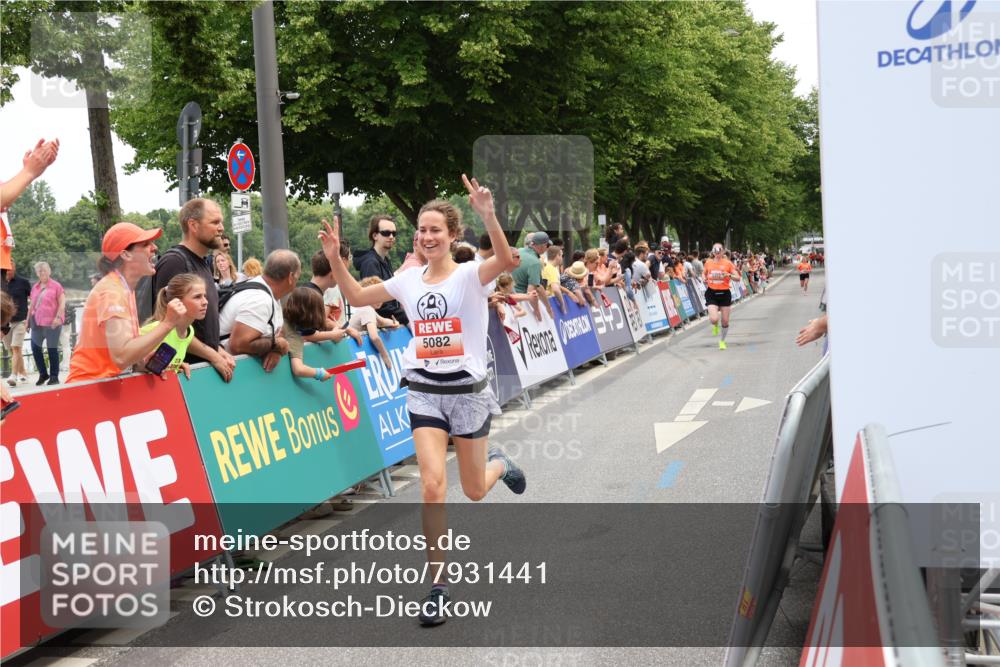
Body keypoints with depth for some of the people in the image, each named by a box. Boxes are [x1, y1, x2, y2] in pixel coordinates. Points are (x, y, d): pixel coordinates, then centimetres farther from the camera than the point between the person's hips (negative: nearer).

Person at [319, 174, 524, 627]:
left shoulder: (470, 275, -10)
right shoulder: (409, 280, 3)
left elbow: (505, 261, -32)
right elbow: (357, 297, 13)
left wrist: (488, 216, -47)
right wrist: (335, 261, -2)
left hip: (468, 392, -2)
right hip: (424, 393, 2)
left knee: (474, 491, 12)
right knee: (432, 487, -12)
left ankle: (498, 463, 49)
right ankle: (438, 585, 0)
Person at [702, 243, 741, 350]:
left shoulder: (728, 263, -3)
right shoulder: (708, 263, 4)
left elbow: (738, 278, -5)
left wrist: (729, 275, -22)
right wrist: (705, 280, 8)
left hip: (724, 293, 0)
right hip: (712, 294, 0)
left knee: (725, 321, 5)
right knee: (714, 319, -18)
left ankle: (722, 341, 28)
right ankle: (715, 325, 21)